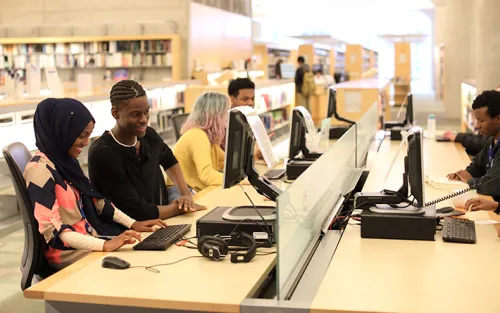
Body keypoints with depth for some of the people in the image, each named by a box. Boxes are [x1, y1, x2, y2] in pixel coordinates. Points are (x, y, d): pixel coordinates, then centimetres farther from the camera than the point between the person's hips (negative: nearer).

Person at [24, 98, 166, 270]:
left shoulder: (66, 160, 8)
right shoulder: (39, 169, -19)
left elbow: (94, 199, 16)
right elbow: (51, 230, -24)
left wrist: (132, 224, 8)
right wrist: (105, 245, -31)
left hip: (90, 237, 8)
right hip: (69, 253, -8)